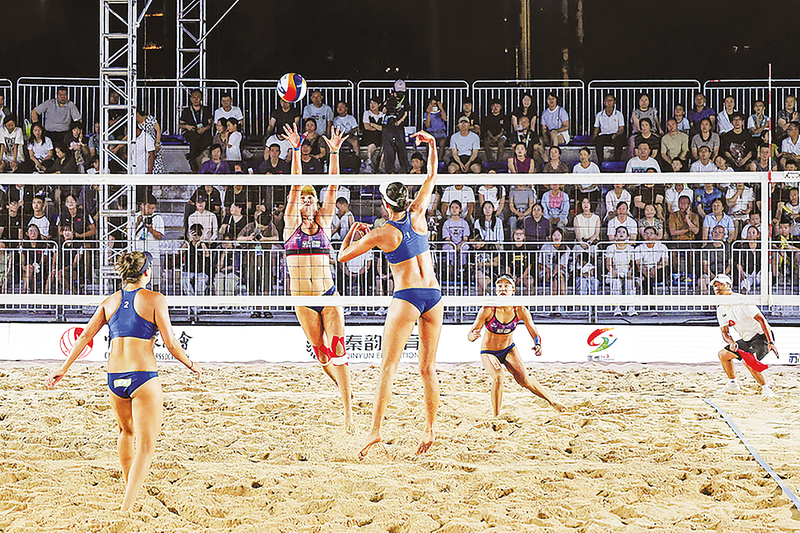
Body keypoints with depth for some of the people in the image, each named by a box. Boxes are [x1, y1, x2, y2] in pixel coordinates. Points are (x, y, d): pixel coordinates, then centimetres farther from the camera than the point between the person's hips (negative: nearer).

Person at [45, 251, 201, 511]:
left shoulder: (110, 302, 9)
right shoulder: (154, 300, -5)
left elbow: (85, 336, 5)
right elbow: (171, 343, -6)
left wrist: (64, 368, 11)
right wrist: (191, 364, 10)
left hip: (115, 378, 6)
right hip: (144, 377, -6)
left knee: (127, 431, 30)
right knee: (146, 447, -4)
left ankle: (130, 491, 44)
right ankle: (126, 508, -18)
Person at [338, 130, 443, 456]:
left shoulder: (382, 234, -4)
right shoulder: (417, 217, 5)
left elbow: (343, 256, 7)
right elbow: (432, 176, 18)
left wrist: (354, 231, 22)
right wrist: (432, 144, 19)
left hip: (407, 296, -5)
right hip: (434, 295, 5)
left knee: (388, 366, -6)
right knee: (428, 368, 8)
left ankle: (376, 429, -14)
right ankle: (430, 430, 6)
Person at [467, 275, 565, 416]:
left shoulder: (520, 310, -18)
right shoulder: (488, 310, -25)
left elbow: (535, 334, -14)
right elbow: (470, 335, -23)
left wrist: (538, 345, -37)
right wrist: (473, 335, -48)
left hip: (509, 349, 2)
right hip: (489, 352, -2)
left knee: (524, 379, -13)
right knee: (498, 378, -28)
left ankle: (551, 399, 14)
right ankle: (496, 416, -12)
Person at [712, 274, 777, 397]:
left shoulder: (741, 301, -21)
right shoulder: (721, 310, 5)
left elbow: (761, 320, -25)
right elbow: (725, 332, 6)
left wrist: (771, 343, -32)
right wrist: (731, 343, -19)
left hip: (762, 336, -9)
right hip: (747, 340, 9)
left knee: (748, 361, -31)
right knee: (722, 354, 11)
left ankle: (766, 389, -20)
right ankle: (732, 384, 27)